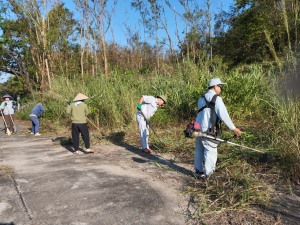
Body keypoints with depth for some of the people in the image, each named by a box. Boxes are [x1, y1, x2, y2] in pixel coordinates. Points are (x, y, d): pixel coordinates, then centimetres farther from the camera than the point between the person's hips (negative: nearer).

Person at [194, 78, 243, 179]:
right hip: (208, 130, -8)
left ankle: (199, 171, 29)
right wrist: (234, 128, -9)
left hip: (198, 128, 8)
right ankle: (206, 174, 9)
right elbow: (224, 115, -16)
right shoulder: (216, 99, -11)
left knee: (199, 150, 17)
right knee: (211, 152, 3)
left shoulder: (202, 98, 13)